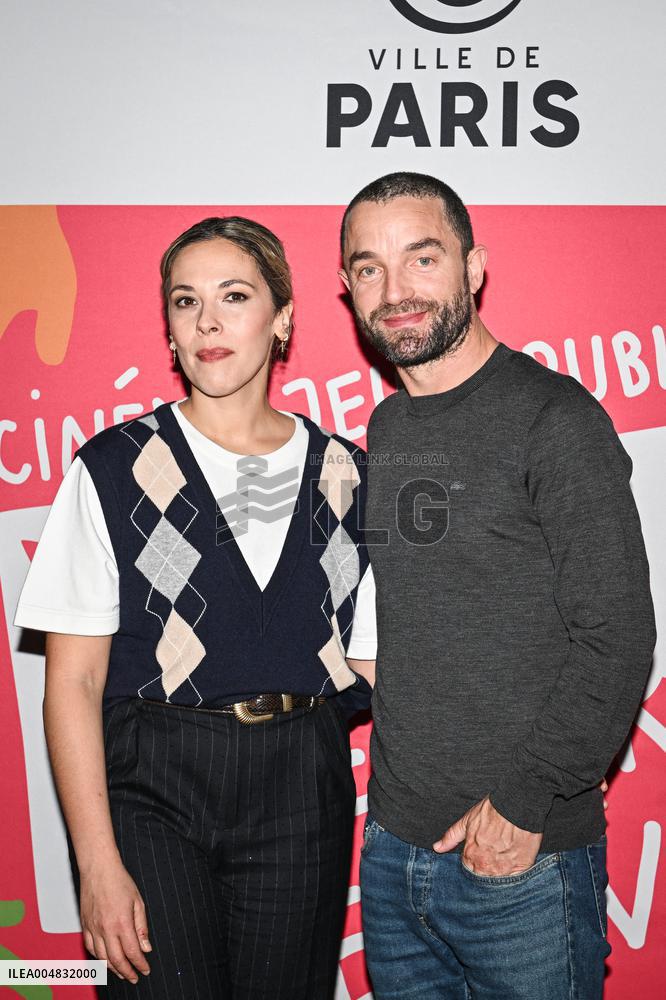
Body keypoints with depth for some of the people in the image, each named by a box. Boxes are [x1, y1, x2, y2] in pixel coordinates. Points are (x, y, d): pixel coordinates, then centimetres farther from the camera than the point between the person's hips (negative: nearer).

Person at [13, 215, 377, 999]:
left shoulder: (342, 476, 5)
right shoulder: (113, 469, -3)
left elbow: (374, 660, 7)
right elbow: (73, 681, -5)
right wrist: (98, 863, -11)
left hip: (302, 790, 3)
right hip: (150, 787, -2)